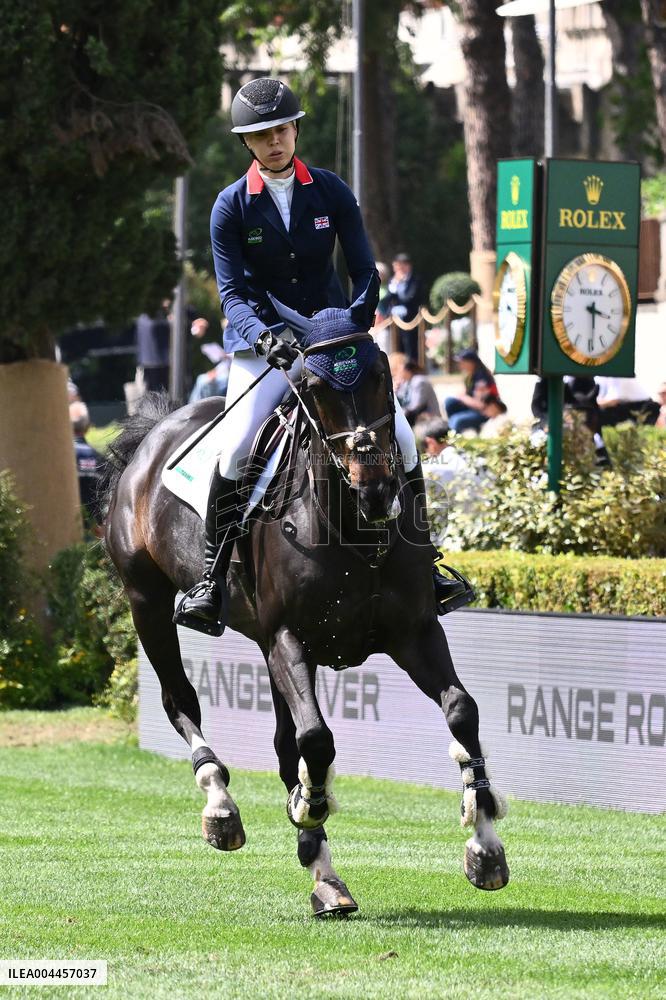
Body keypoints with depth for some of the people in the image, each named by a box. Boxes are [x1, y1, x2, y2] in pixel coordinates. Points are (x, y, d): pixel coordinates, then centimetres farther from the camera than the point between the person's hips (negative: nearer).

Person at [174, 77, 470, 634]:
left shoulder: (331, 192, 1)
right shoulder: (232, 207, -3)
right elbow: (232, 290, -9)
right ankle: (213, 579, -14)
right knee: (237, 446, -23)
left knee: (398, 436, -11)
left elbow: (365, 272, 0)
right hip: (263, 343, -2)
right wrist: (264, 336, -28)